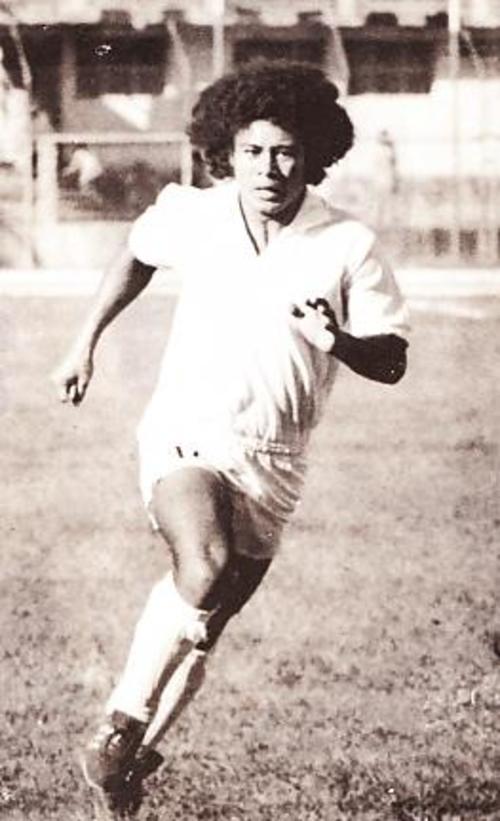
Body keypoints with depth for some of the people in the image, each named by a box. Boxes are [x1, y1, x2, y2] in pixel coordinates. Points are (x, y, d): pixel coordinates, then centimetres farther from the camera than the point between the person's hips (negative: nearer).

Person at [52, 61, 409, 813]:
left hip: (270, 464, 1)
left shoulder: (348, 247, -7)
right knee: (205, 563, -30)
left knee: (204, 626, 6)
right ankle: (121, 721, -19)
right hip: (183, 435, -1)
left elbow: (392, 361, -2)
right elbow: (138, 254, 21)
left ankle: (133, 758, 24)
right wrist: (87, 340, 21)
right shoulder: (192, 216, -3)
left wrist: (339, 341, -23)